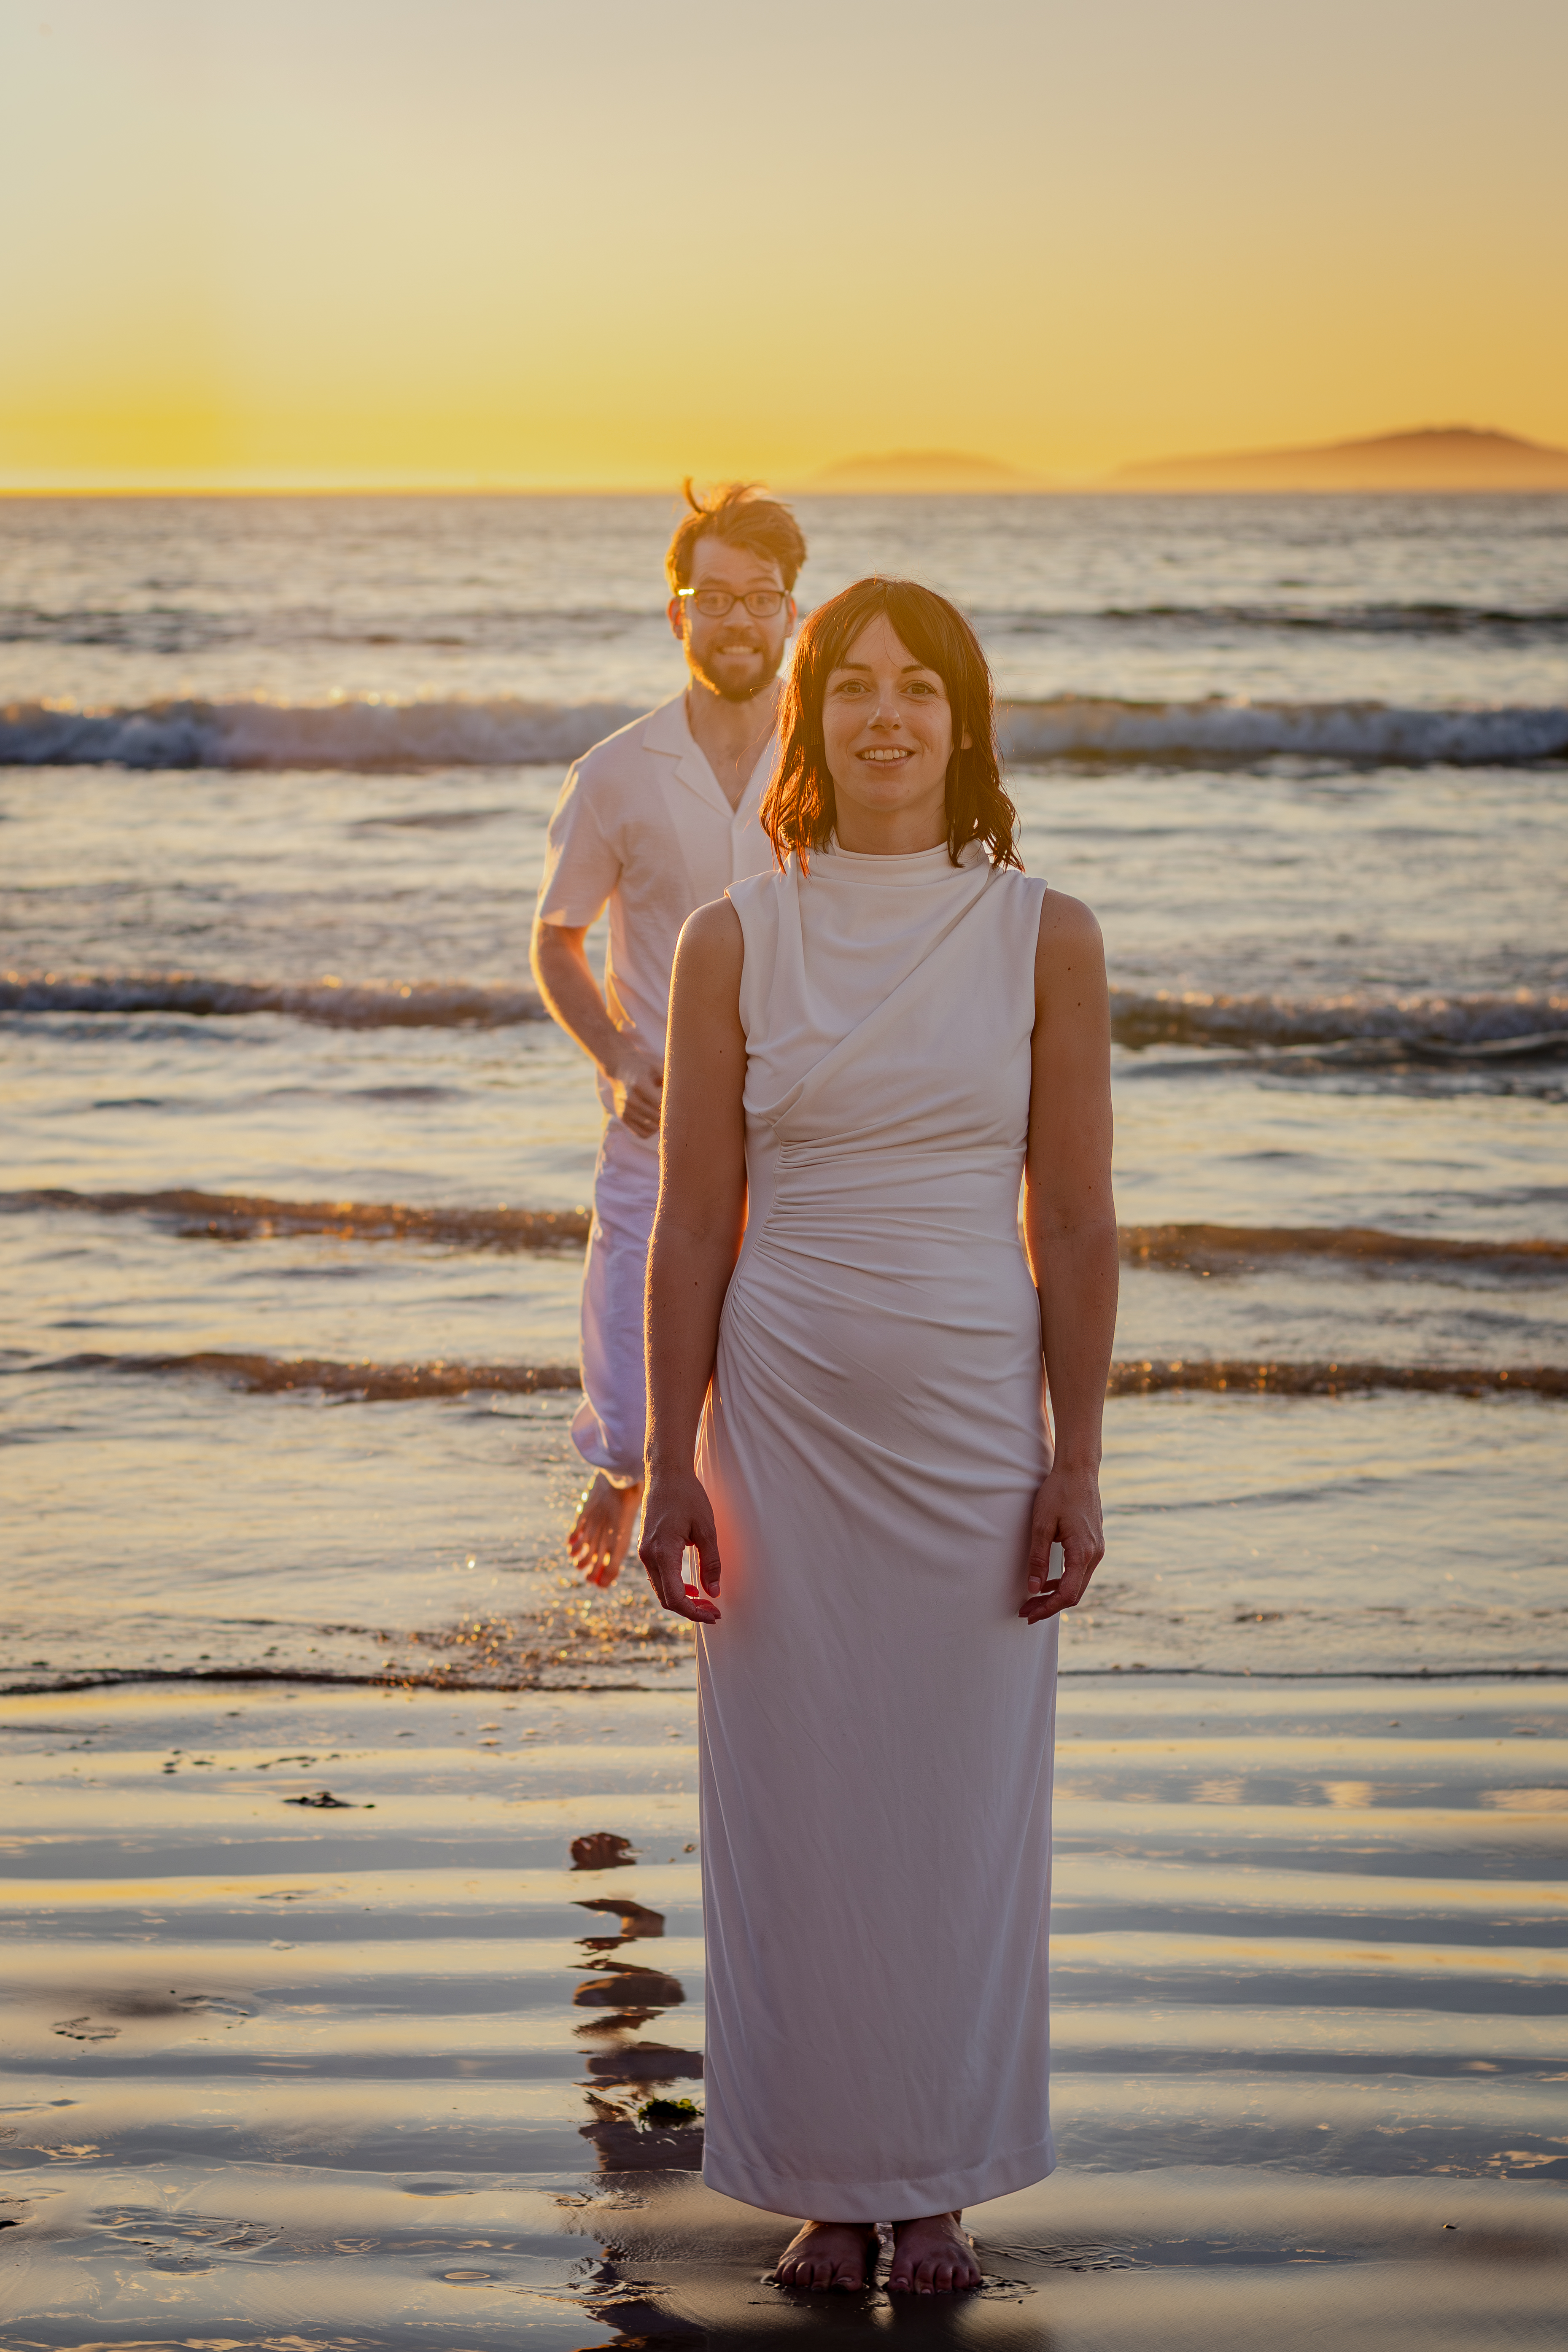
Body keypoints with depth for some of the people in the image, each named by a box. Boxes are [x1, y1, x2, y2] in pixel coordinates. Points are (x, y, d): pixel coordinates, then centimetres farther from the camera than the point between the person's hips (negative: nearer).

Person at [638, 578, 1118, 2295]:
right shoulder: (734, 942, 0)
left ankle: (937, 2183, 22)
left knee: (965, 1811, 6)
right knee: (795, 1810, 5)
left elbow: (1077, 1222, 0)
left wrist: (1076, 1465, -4)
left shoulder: (1043, 937, -1)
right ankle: (829, 2184, 20)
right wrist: (671, 1467, -3)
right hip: (786, 1421, 0)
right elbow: (692, 1228, 1)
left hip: (975, 1422, 0)